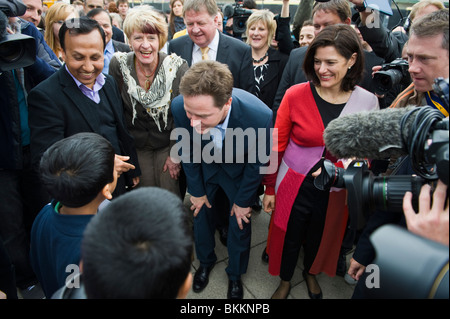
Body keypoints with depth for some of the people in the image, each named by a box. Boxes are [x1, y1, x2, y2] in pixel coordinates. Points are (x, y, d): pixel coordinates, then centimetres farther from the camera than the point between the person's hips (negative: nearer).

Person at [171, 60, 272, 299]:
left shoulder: (260, 116, -42)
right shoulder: (179, 107, -34)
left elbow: (255, 163, -20)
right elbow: (187, 150, -12)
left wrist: (242, 201, -6)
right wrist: (197, 190, -1)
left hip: (239, 173, -1)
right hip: (204, 167, 2)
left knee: (240, 223, 13)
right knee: (201, 214, 17)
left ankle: (235, 274, 44)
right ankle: (205, 261, 50)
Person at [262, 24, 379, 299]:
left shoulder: (368, 101, -10)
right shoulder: (296, 95, -14)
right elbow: (276, 146, -6)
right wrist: (270, 188, -1)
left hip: (335, 193, 2)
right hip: (294, 187, -1)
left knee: (320, 238, 24)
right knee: (288, 238, 17)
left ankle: (311, 273, 58)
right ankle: (285, 281, 49)